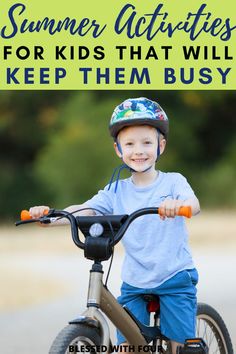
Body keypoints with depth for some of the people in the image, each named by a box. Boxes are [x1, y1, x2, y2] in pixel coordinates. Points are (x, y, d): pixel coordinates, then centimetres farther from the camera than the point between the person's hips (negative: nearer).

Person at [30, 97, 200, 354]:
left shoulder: (173, 182, -4)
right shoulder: (116, 191, 3)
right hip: (135, 283, 3)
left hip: (174, 278, -2)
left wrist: (178, 204, -48)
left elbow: (194, 204, -23)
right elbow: (84, 210, -8)